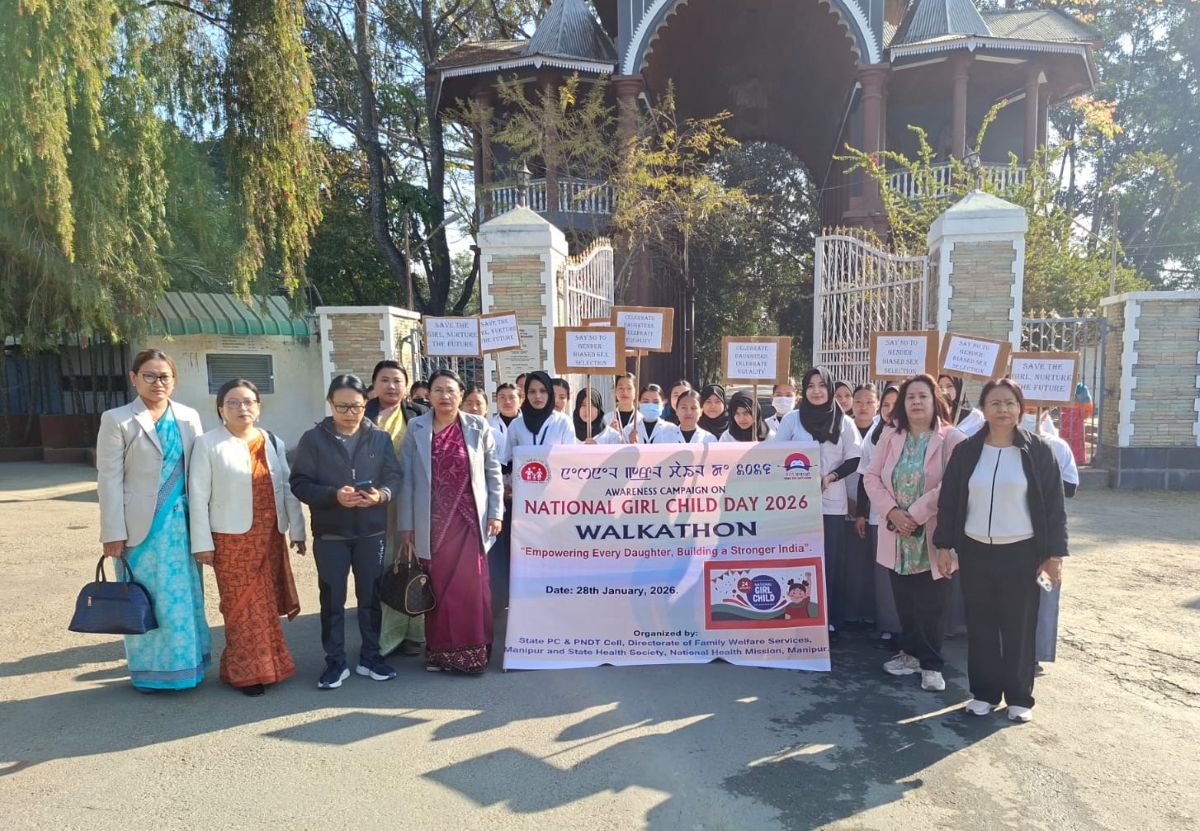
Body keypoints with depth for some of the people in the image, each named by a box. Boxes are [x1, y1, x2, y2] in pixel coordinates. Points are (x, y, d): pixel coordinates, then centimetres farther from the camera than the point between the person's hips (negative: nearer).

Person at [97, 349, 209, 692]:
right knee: (146, 598, 6)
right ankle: (148, 670, 22)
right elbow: (109, 479, -6)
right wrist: (113, 533, -9)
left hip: (183, 522, 3)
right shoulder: (117, 420, -4)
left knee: (185, 597, 10)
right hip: (142, 525, -3)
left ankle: (186, 662, 24)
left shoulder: (189, 417, 6)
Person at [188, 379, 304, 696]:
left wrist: (298, 530, 8)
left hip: (270, 536, 4)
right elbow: (198, 496, -6)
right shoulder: (208, 444, -5)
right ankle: (248, 671, 16)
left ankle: (267, 664, 26)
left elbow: (287, 490, 9)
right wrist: (202, 542, -8)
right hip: (232, 538, -4)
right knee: (242, 606, 3)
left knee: (267, 602, 11)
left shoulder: (274, 443, 7)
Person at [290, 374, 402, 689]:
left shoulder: (380, 438, 3)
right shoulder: (313, 439, -2)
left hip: (372, 531, 2)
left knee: (370, 595, 11)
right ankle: (335, 662, 20)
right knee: (332, 599, 7)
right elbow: (299, 483, -6)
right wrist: (333, 496, -22)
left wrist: (382, 494, -20)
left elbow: (394, 475, 2)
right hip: (330, 534, -1)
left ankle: (370, 657, 25)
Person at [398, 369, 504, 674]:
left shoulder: (478, 427, 1)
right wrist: (406, 524, 1)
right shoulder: (415, 429, 3)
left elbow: (493, 474, 4)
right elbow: (407, 479, 3)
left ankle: (472, 650, 14)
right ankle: (439, 650, 20)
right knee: (437, 587, 8)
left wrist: (495, 513, -1)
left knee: (471, 586, 2)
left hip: (469, 520, -1)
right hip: (432, 523, 1)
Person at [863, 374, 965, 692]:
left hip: (931, 536, -4)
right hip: (897, 535, 4)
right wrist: (892, 512, -11)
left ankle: (931, 664, 19)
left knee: (930, 604, 3)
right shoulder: (890, 435, 5)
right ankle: (911, 653, 31)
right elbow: (872, 476, 3)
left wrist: (915, 514, -18)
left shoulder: (951, 438, -9)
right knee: (904, 601, 14)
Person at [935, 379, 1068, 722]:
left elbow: (1054, 504, -2)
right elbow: (949, 501, 5)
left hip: (1022, 553, -2)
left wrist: (1054, 553, -5)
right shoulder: (966, 451, 2)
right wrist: (944, 544, 2)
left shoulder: (1037, 449, -2)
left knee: (1019, 627, 7)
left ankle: (1019, 697, 22)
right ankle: (984, 692, 23)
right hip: (975, 552, 2)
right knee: (981, 626, 9)